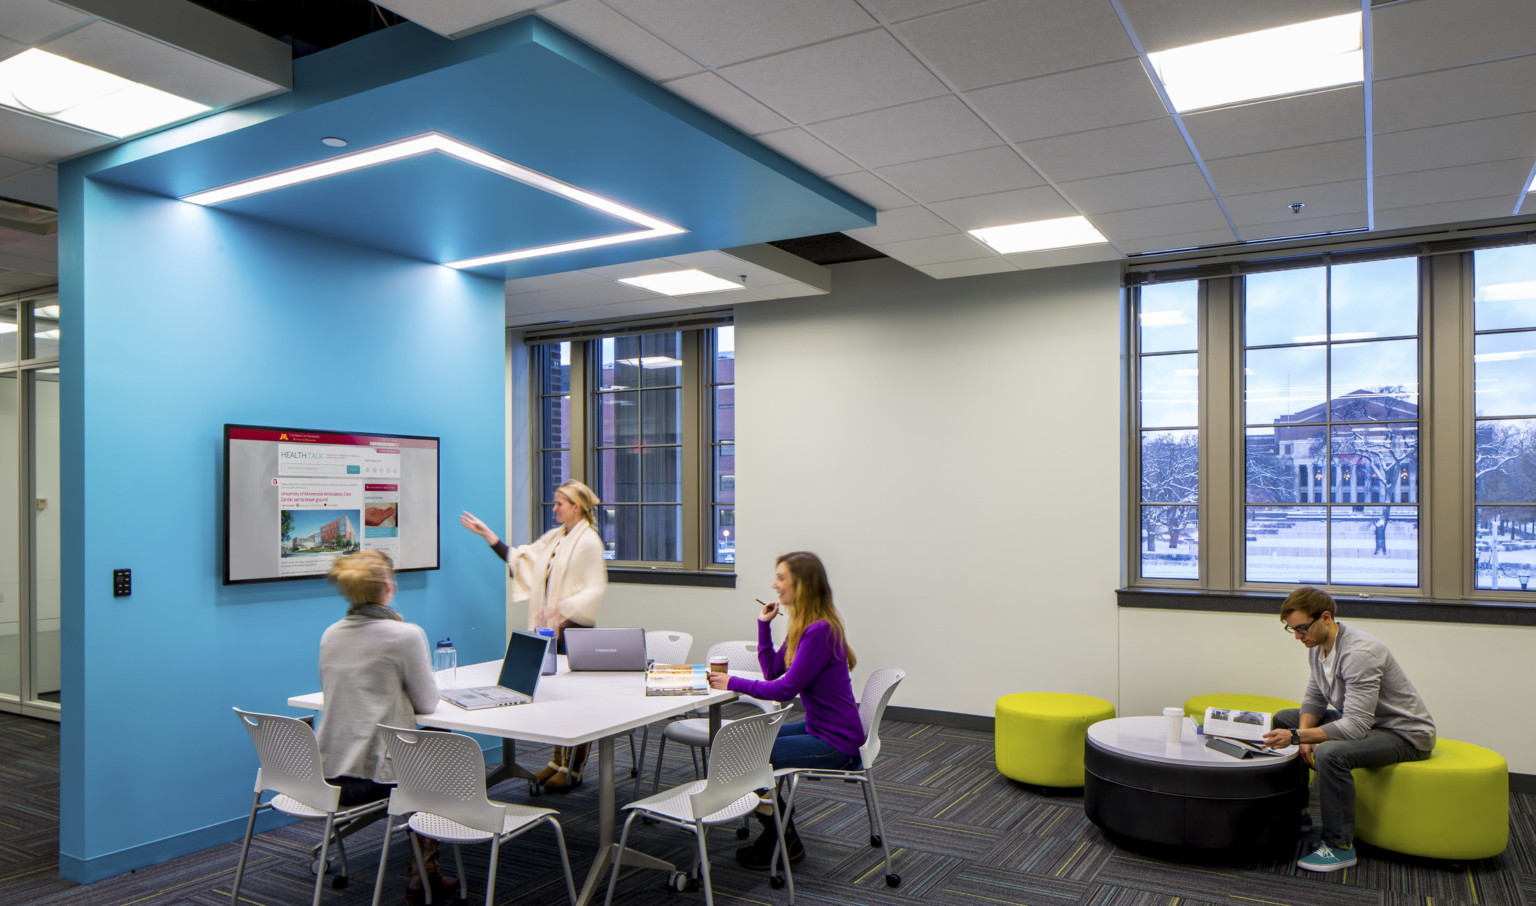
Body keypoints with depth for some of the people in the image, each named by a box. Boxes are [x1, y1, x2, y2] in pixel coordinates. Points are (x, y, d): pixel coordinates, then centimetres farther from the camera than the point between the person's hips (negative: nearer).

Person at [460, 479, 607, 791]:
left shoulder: (589, 542, -11)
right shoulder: (554, 537, 14)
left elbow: (595, 590, -16)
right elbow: (519, 558, 20)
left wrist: (562, 607, -25)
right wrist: (486, 534, 18)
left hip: (574, 629, -8)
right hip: (551, 628, 8)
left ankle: (573, 770, 8)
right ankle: (559, 761, 24)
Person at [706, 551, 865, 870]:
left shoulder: (820, 631, -24)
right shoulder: (802, 626, 7)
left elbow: (785, 689, -24)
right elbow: (773, 671, 13)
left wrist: (733, 683, -15)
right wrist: (763, 624, 5)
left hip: (836, 744, -10)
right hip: (817, 729, 10)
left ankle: (784, 842, 9)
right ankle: (775, 831, 27)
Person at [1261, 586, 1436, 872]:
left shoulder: (1359, 652, -30)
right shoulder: (1318, 645, -1)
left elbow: (1356, 726, -35)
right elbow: (1314, 698, 9)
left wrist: (1297, 736, -38)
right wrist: (1304, 734, -10)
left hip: (1405, 734, -10)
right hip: (1364, 720, 10)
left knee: (1330, 753, -35)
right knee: (1283, 719, 9)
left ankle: (1340, 845, -17)